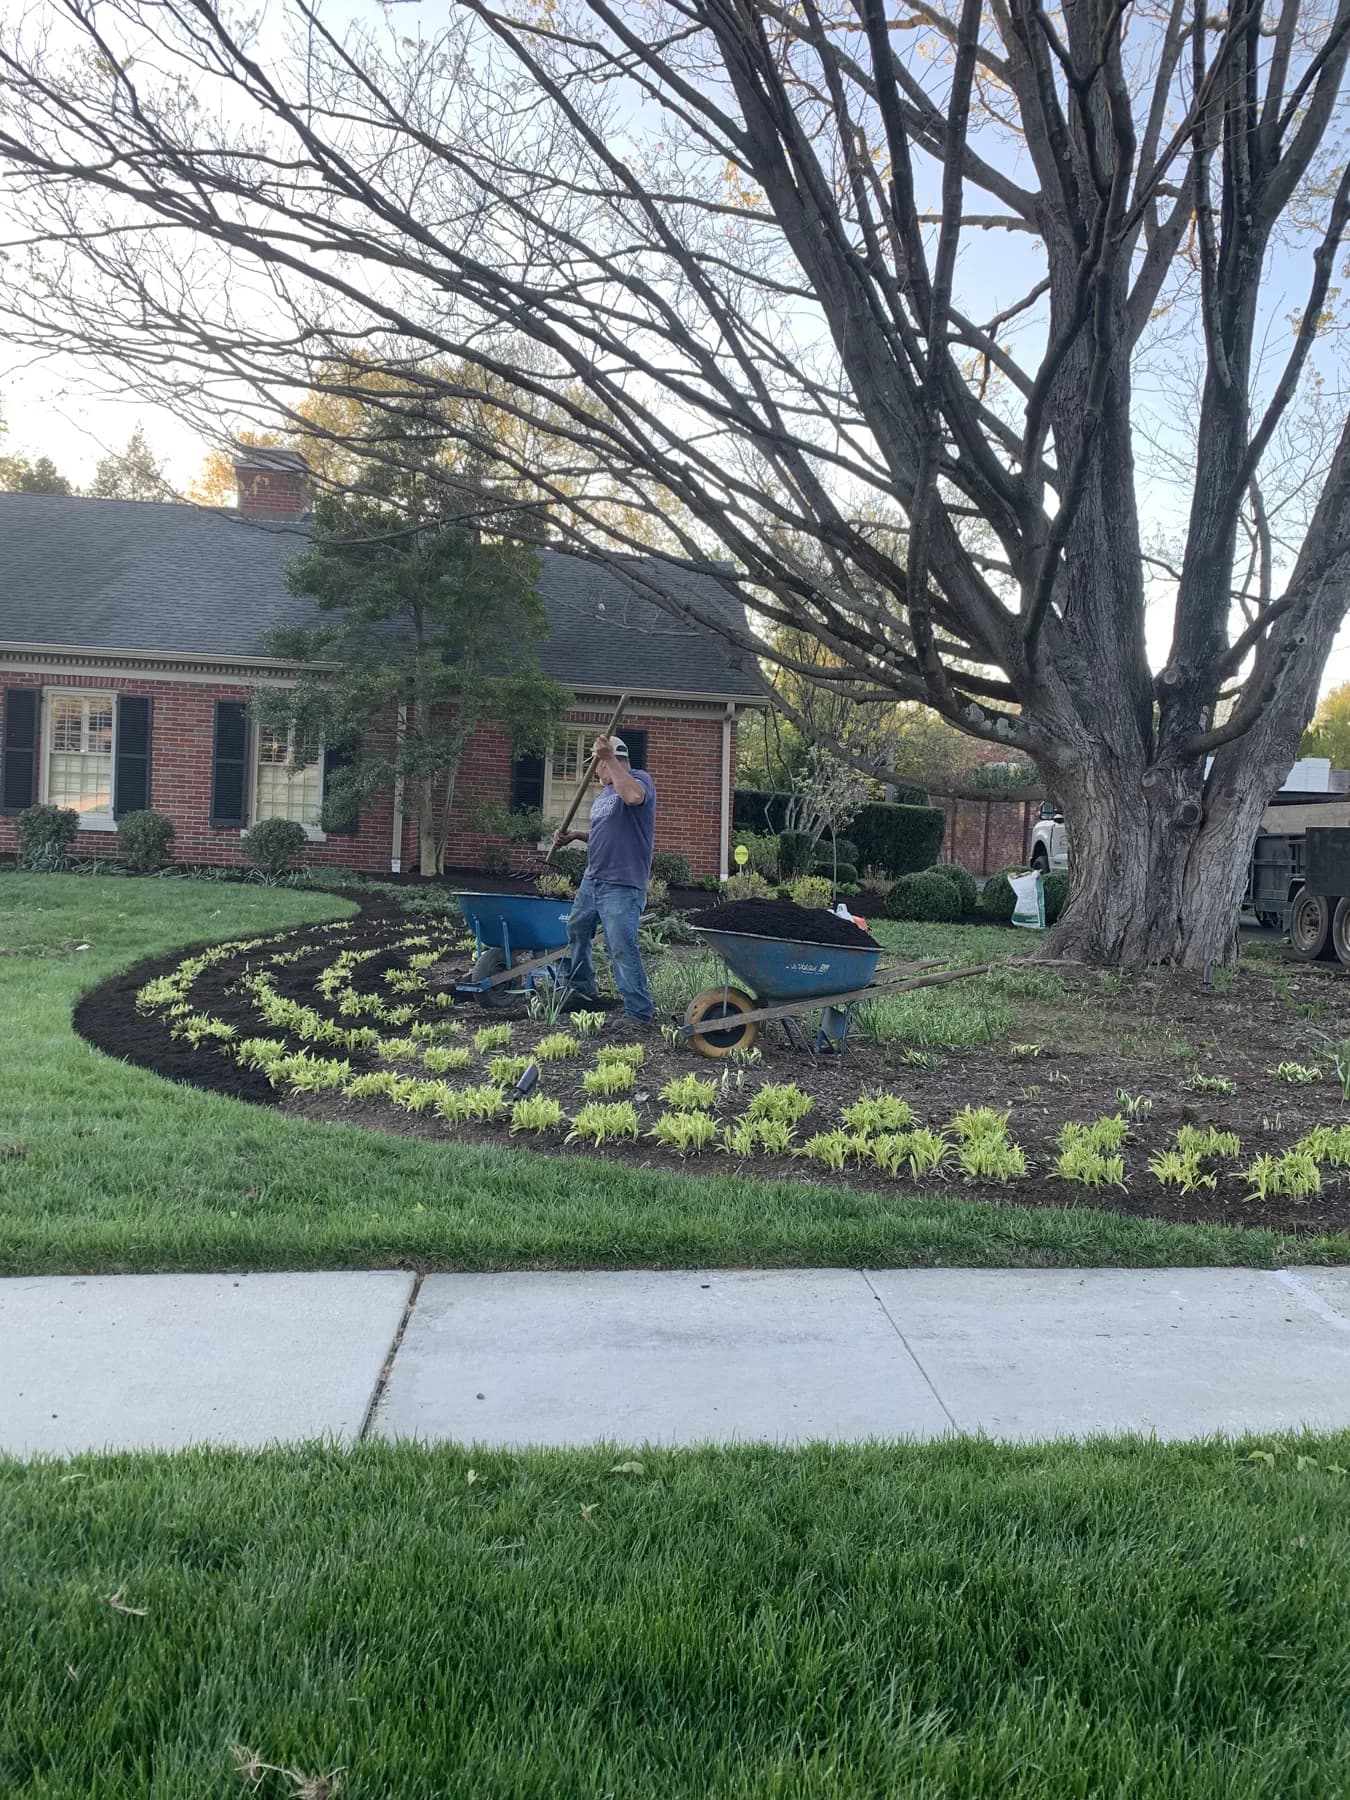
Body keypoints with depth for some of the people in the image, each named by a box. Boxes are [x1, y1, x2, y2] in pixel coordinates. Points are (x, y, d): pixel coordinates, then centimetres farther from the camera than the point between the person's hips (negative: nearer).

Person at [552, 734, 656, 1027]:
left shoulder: (639, 779, -9)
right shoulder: (603, 794, 18)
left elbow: (633, 796, -34)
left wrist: (609, 758, -31)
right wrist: (574, 836, 14)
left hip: (621, 887, -10)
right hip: (592, 880, 10)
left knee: (622, 949, -13)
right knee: (576, 930, 22)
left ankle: (639, 1014, -7)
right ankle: (581, 989, 40)